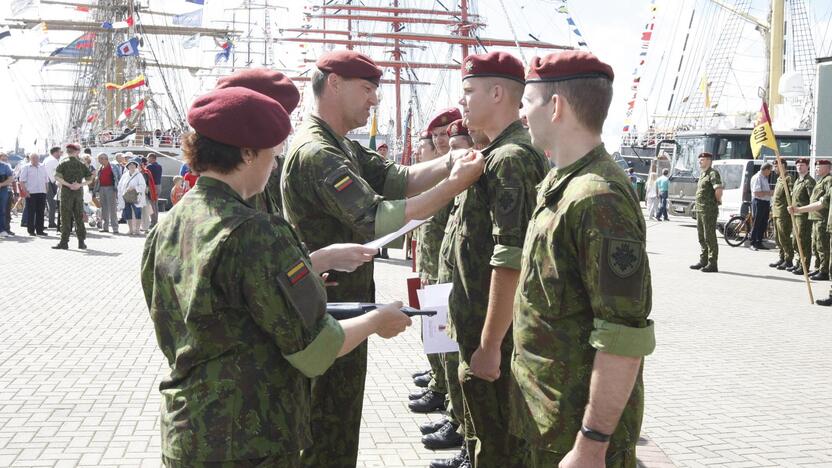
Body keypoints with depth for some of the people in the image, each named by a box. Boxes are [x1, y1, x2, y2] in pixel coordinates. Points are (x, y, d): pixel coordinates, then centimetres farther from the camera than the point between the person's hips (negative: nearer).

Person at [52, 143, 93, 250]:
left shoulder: (63, 163, -2)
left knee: (66, 218, -1)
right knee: (79, 218, 8)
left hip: (66, 192, -3)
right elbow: (89, 179, 2)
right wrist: (80, 185, -7)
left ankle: (64, 242, -2)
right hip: (79, 193, 3)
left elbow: (57, 177, -15)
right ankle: (81, 242, 8)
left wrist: (68, 185, -11)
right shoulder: (82, 164, 7)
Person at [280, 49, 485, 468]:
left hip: (341, 308, 10)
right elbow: (377, 220, -29)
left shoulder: (341, 147, 13)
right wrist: (454, 185, -25)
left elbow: (397, 179, 3)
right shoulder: (316, 153, -22)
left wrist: (454, 161, -12)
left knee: (338, 425, 21)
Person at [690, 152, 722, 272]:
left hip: (709, 210, -10)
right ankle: (703, 261, 23)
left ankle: (712, 264, -4)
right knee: (702, 237, 14)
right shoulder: (702, 174, 17)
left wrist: (717, 201, -10)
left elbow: (718, 189, -25)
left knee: (709, 237, -7)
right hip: (699, 209, 10)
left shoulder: (713, 174, -12)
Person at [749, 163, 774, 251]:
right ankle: (753, 244, 0)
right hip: (759, 203, -9)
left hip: (766, 203, 9)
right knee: (756, 224, -5)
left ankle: (759, 243, 18)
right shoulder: (757, 178, -13)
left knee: (763, 225, 11)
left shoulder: (765, 178, 17)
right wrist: (769, 192, -15)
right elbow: (757, 193, -21)